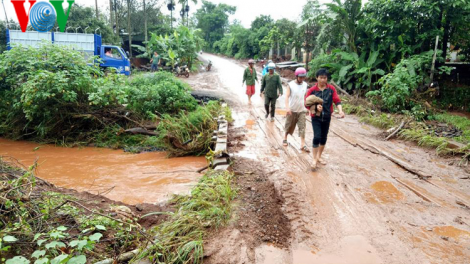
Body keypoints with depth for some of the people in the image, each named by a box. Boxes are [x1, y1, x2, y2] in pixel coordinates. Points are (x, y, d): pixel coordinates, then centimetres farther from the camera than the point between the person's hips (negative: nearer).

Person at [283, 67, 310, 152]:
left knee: (302, 127, -3)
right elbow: (287, 96, -17)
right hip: (292, 110, -3)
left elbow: (305, 96, 14)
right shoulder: (291, 85, -10)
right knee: (289, 125, 12)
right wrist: (287, 107, -30)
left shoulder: (305, 85, 4)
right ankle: (285, 138, 35)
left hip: (302, 110, 3)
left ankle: (302, 145, -3)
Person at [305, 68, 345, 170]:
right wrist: (315, 106, -24)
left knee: (324, 138, 12)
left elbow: (337, 100, -6)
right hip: (316, 117, -3)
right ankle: (314, 160, -2)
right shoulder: (312, 90, -7)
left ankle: (319, 157, 31)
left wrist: (340, 111, -23)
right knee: (317, 137, -12)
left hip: (327, 117, 3)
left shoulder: (331, 89, -2)